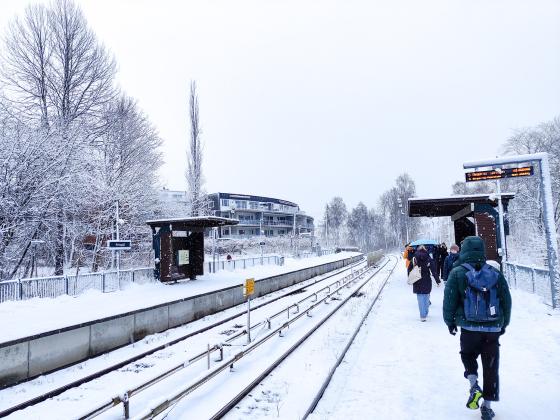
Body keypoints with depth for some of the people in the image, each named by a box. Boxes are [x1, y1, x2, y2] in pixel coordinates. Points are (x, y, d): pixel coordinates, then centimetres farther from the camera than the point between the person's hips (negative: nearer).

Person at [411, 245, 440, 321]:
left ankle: (423, 316, 0)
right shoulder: (429, 259, -4)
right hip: (427, 282, 1)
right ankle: (426, 313, 25)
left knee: (420, 299, 3)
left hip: (417, 283, -1)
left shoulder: (414, 259, -4)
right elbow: (434, 271, -6)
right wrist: (438, 281, -2)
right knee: (426, 298, 16)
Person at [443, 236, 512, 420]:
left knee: (468, 355, 22)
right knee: (491, 367, 12)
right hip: (493, 329, 2)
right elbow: (507, 301, 9)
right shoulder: (496, 274, 4)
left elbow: (449, 300, -7)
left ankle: (474, 385, -1)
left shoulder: (457, 273, -7)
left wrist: (450, 321, 8)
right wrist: (504, 323, 21)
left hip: (469, 327, -2)